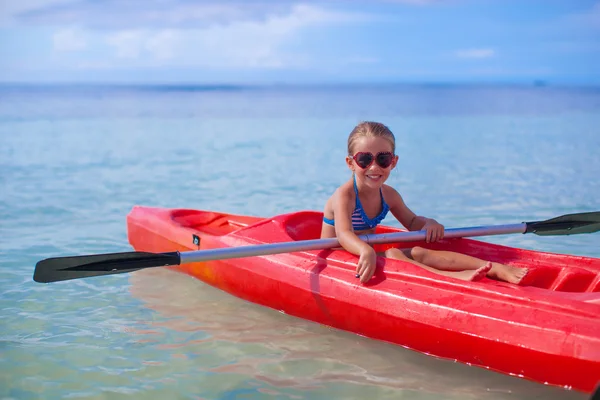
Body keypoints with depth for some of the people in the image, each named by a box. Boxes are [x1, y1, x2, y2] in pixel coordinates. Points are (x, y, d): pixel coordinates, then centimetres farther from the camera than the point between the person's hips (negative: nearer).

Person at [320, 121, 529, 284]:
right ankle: (453, 277, -49)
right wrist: (366, 252, -59)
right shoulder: (344, 196, -20)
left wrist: (428, 223, -7)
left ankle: (496, 269, -28)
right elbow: (343, 234, -37)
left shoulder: (388, 195, 3)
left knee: (420, 253, -16)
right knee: (392, 254, -32)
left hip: (371, 253, 6)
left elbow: (411, 222, 18)